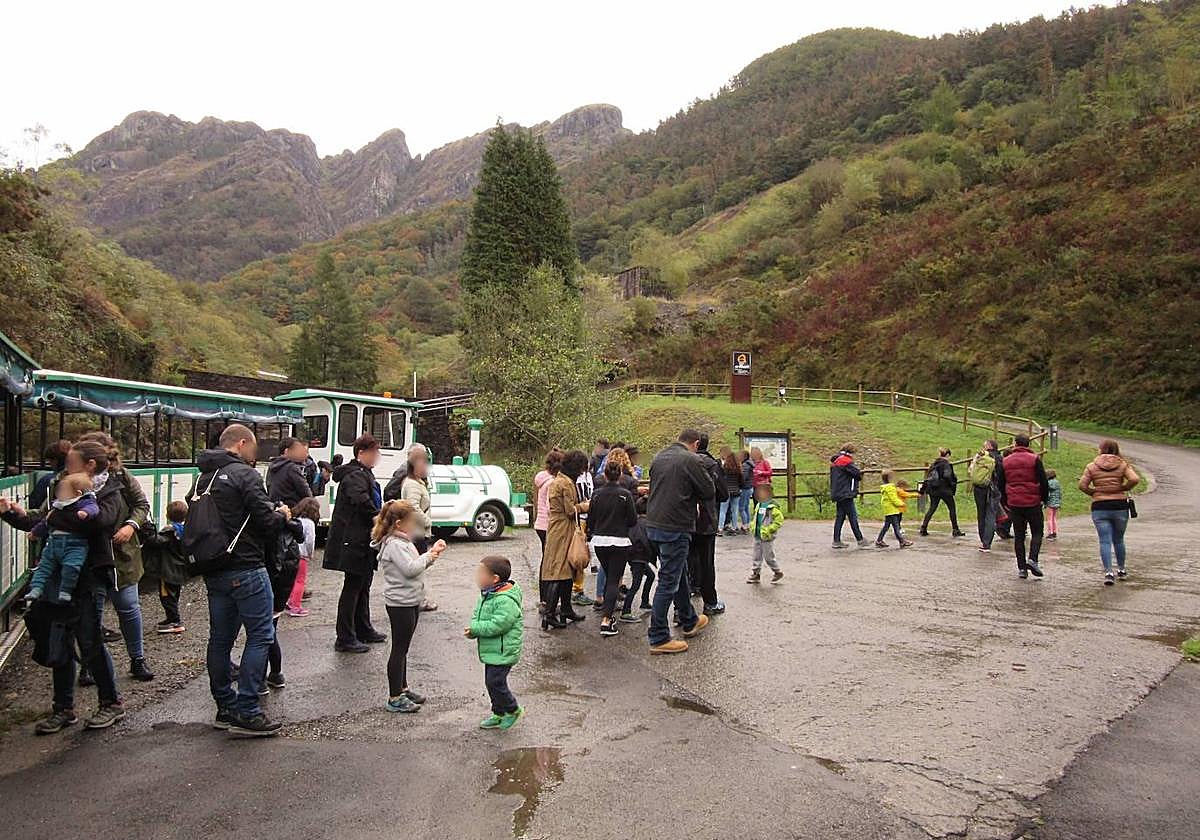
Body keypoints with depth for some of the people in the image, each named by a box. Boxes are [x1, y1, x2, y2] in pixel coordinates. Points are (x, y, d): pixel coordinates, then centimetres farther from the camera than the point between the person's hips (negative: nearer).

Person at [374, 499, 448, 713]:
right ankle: (395, 698, 6)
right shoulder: (394, 544, -19)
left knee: (403, 648, 18)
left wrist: (431, 553, 2)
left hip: (411, 601, 10)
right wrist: (430, 555, -12)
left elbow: (415, 566, 16)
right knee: (399, 649, -2)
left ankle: (403, 688, 29)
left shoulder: (403, 541, 13)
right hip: (400, 603, -10)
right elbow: (411, 569, -26)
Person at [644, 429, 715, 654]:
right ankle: (658, 638, 4)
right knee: (668, 581, -2)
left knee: (679, 574, 23)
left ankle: (689, 621, 39)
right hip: (675, 528, -8)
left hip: (653, 524, 8)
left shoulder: (658, 458, 10)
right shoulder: (691, 460, -12)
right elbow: (710, 492, -8)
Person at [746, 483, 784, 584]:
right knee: (757, 556, 13)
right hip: (757, 536, 8)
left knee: (769, 557, 2)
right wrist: (753, 526, 10)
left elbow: (779, 520, -20)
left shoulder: (773, 506, -17)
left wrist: (769, 529, -21)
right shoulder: (759, 505, 8)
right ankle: (755, 574, 22)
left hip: (767, 537, -8)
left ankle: (778, 572, 21)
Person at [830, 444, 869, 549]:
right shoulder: (846, 461, -13)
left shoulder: (835, 461, 16)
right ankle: (860, 540, -1)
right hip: (846, 494, -9)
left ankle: (836, 541, 11)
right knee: (853, 517, -5)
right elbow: (858, 474, -13)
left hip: (838, 494, 9)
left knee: (840, 517, 11)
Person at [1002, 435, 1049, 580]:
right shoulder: (1034, 459, -3)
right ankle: (1032, 559, -11)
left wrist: (1005, 503, 19)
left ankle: (1021, 567, 6)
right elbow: (1044, 481, -6)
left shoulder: (1006, 461, 7)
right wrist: (1044, 498, 7)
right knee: (1037, 532, 9)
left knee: (1018, 536, 8)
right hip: (1033, 502, -2)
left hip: (1014, 503, 3)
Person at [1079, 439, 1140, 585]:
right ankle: (1121, 570, 30)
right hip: (1120, 506, 2)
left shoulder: (1092, 466, 0)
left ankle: (1108, 572, -12)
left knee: (1105, 541, -1)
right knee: (1119, 540, 18)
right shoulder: (1122, 464, 2)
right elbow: (1135, 479, -13)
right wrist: (1124, 489, 3)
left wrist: (1093, 493, 7)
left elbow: (1082, 485, -8)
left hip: (1099, 508, -2)